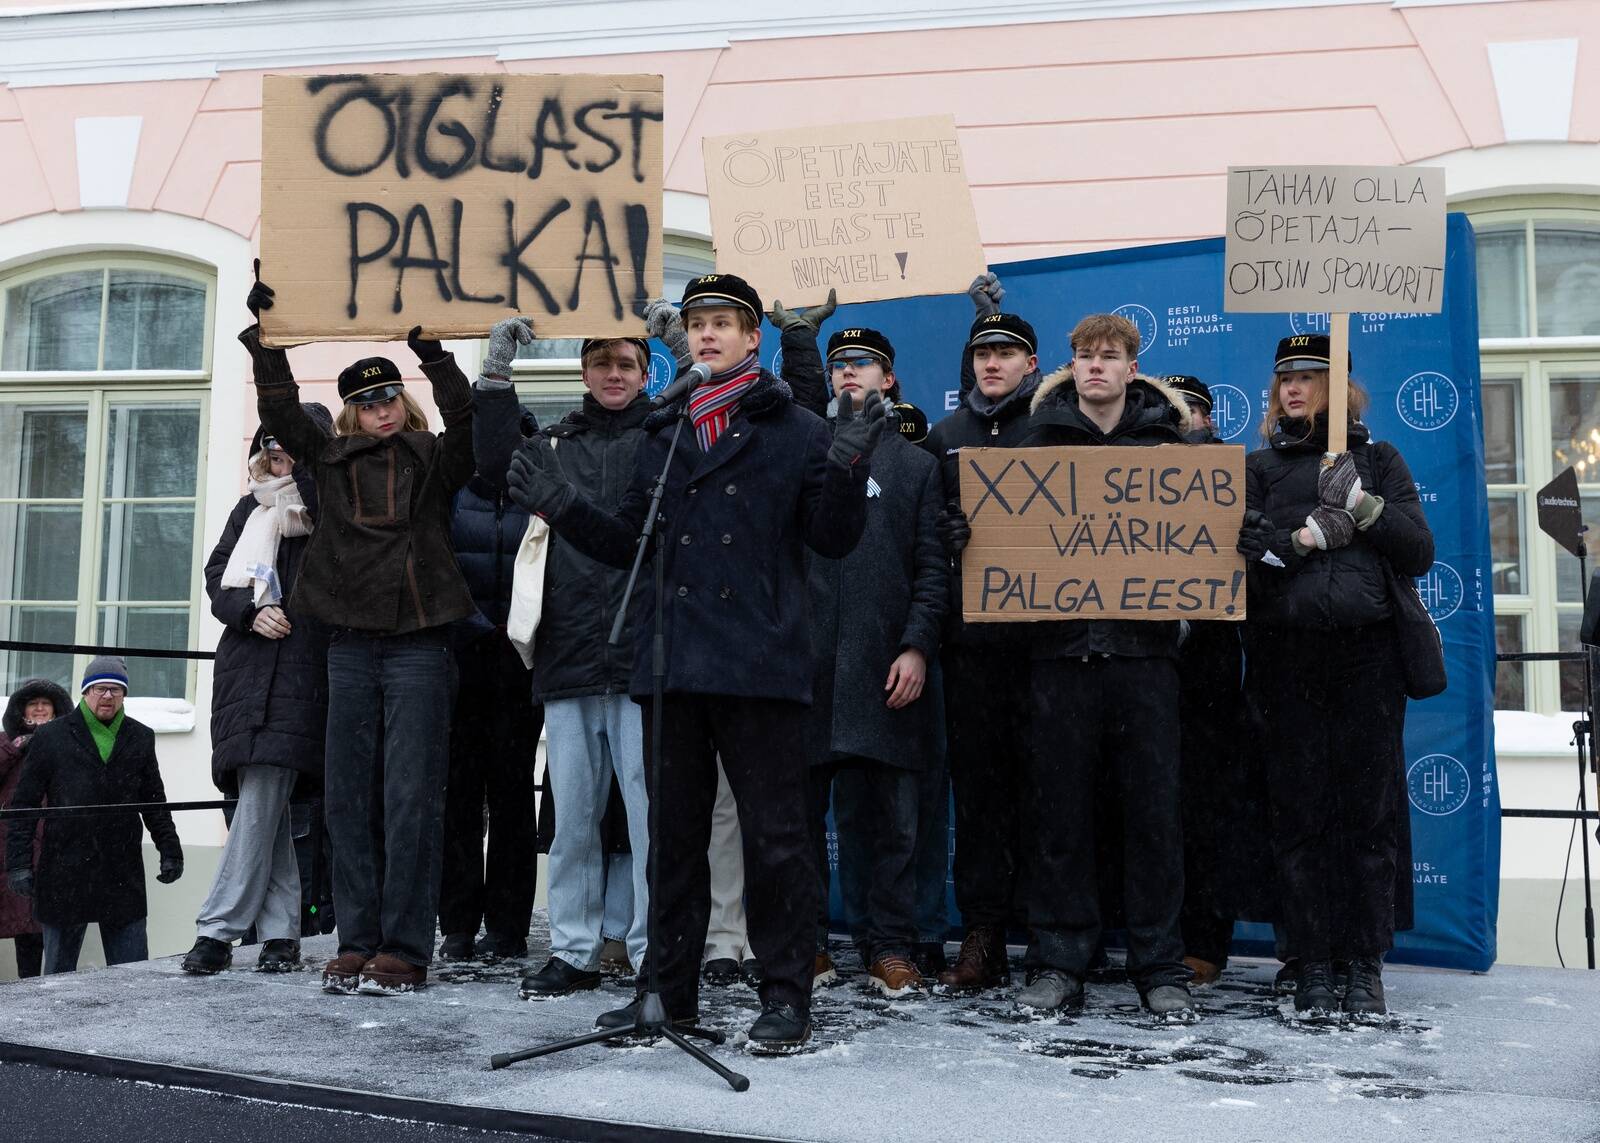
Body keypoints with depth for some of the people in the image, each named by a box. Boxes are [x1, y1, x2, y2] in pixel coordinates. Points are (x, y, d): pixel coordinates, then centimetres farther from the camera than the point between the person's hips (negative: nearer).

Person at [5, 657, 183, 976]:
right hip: (64, 873, -2)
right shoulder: (50, 737, 3)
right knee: (59, 972, 9)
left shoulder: (140, 738, 11)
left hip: (124, 875, 2)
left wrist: (169, 851, 11)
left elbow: (154, 802, 17)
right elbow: (24, 804, 2)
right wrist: (19, 863, -4)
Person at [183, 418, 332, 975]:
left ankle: (216, 930, -6)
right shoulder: (253, 505, 18)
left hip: (302, 666, -5)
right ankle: (280, 931, 5)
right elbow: (217, 575, 16)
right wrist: (250, 610, -4)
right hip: (248, 667, 5)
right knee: (265, 802, 2)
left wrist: (304, 464, -15)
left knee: (263, 796, -12)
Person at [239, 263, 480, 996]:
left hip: (418, 642, -4)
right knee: (349, 797, 4)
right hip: (350, 642, 4)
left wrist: (431, 352, -19)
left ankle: (404, 949, -1)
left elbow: (467, 421, -11)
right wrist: (265, 331, -1)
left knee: (411, 797, -5)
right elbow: (280, 411, 7)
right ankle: (356, 943, 12)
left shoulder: (435, 462, 6)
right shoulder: (331, 460, 15)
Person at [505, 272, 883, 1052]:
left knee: (772, 833, -1)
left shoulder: (797, 431, 3)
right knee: (673, 831, 12)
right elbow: (630, 545, 19)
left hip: (759, 663, -5)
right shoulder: (662, 436, 16)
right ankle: (669, 987, 23)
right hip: (673, 663, 5)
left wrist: (847, 470, -17)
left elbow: (831, 541, -1)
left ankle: (787, 994, 10)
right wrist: (560, 508, 6)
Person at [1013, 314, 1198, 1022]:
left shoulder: (1164, 433, 10)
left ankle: (1160, 968, 12)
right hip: (1062, 644, 0)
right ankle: (1060, 963, 12)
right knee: (1061, 810, 3)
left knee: (1153, 810, 2)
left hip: (1144, 644, 0)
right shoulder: (1042, 435, 10)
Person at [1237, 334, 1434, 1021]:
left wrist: (1360, 502, -6)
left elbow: (1420, 553, 5)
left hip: (1367, 655, 0)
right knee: (1299, 813, -1)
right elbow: (1240, 555, -1)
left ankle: (1366, 969, 8)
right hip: (1288, 660, 0)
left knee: (1371, 810, 0)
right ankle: (1313, 969, 7)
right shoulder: (1260, 467, 13)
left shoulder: (1379, 461, 14)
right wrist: (1315, 532, -10)